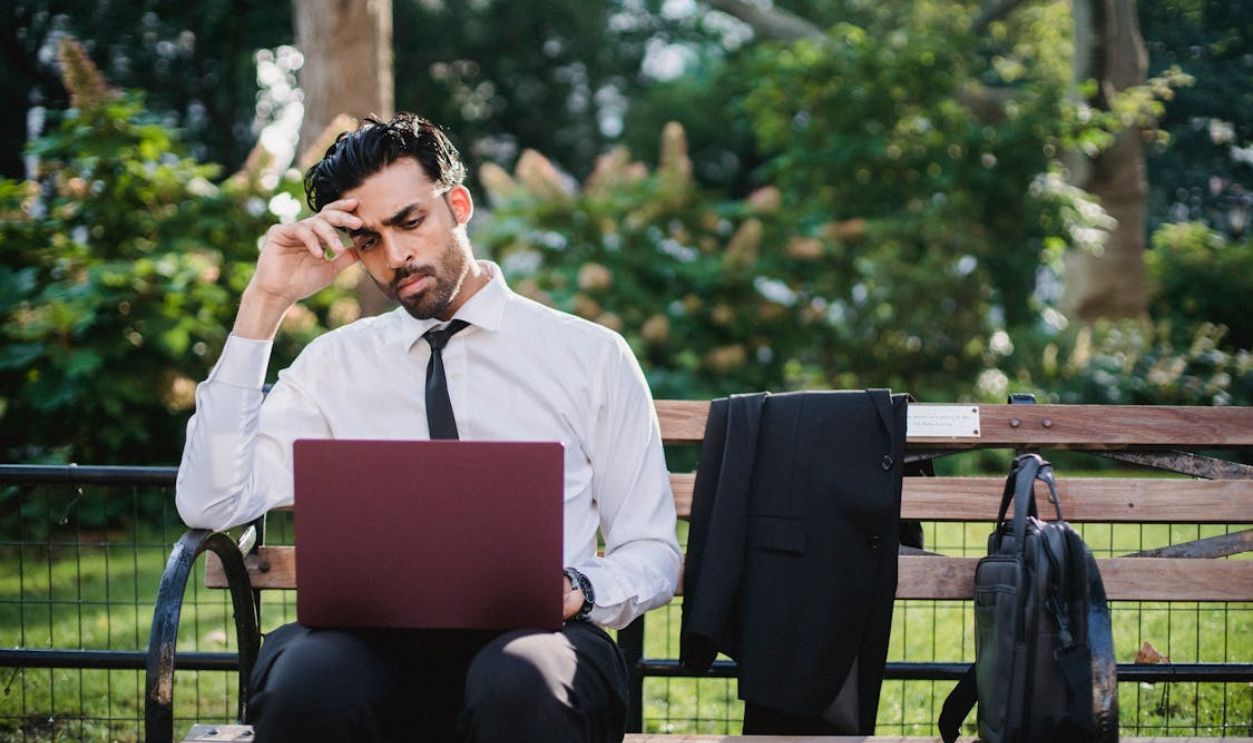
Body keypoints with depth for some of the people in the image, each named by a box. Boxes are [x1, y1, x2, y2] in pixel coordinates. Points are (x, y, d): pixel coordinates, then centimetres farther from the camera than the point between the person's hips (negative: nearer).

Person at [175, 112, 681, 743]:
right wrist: (264, 305, 2)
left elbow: (651, 554, 13)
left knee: (520, 684, -39)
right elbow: (210, 505, 2)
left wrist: (574, 592, -11)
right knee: (303, 680, -35)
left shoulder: (591, 356, 13)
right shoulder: (336, 363, 17)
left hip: (531, 635, -1)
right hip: (377, 639, 2)